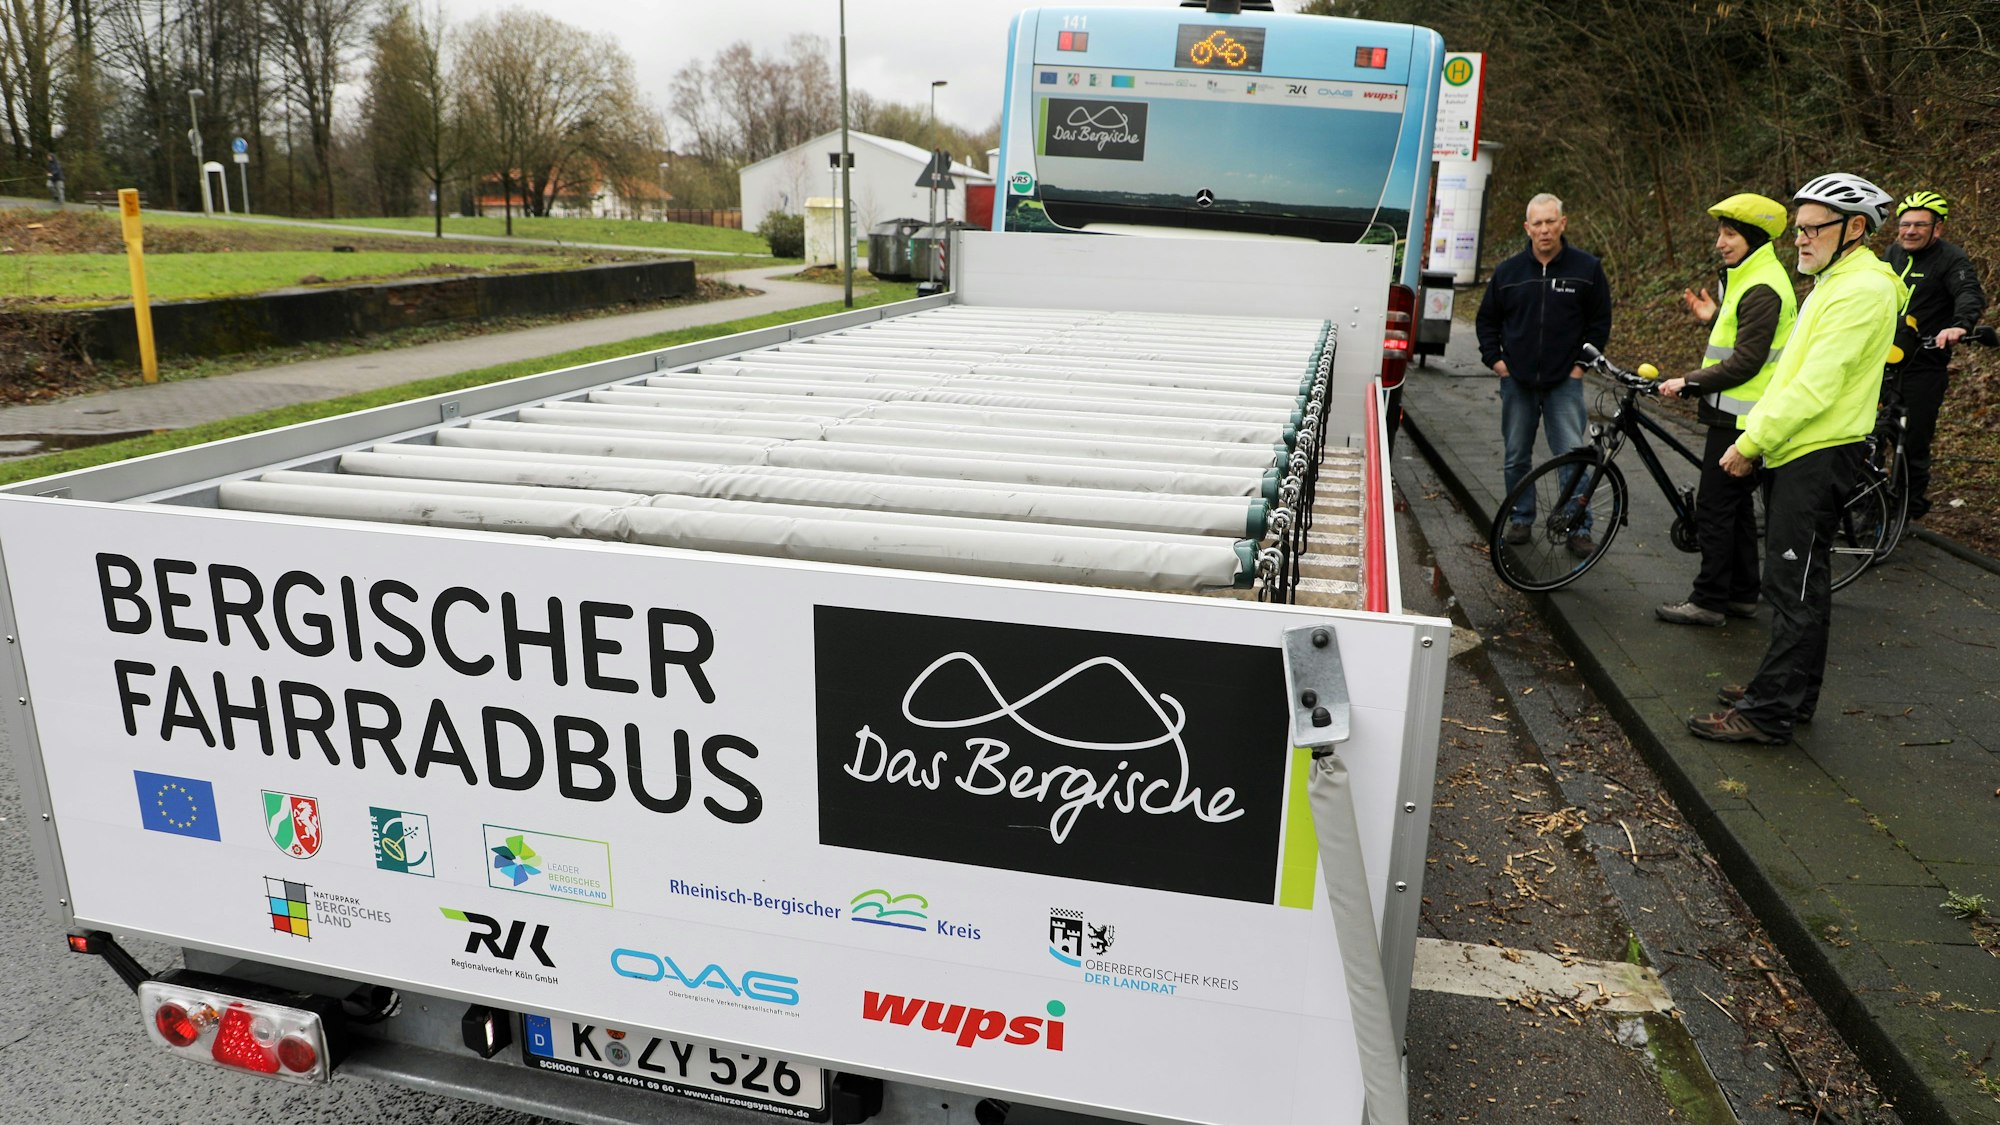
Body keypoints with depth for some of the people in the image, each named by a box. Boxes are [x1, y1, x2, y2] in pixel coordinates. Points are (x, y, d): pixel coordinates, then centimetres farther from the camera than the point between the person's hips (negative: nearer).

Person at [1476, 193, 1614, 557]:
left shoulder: (1586, 268, 1)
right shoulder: (1507, 271, 5)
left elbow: (1600, 321, 7)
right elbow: (1487, 319, 14)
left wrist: (1583, 362, -1)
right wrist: (1494, 358, 3)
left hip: (1564, 383, -2)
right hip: (1516, 381, 2)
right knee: (1517, 457, 10)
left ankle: (1580, 528, 4)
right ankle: (1521, 519, 24)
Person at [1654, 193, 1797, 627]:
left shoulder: (1761, 289, -19)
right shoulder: (1748, 276, 14)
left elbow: (1745, 362, -22)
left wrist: (1689, 383, -18)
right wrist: (1713, 317, 9)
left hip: (1739, 417, -11)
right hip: (1736, 414, 11)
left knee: (1714, 509, -5)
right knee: (1737, 504, 16)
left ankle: (1709, 601, 2)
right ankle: (1742, 594, 24)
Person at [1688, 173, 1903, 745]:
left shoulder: (1861, 289, -16)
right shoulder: (1836, 283, 18)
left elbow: (1815, 387, -22)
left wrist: (1751, 442, -17)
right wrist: (1753, 431, 11)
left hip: (1819, 456, -11)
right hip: (1800, 450, 11)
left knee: (1794, 587, -7)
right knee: (1798, 582, 16)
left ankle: (1768, 714, -3)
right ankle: (1792, 693, 26)